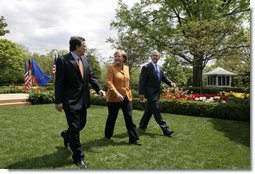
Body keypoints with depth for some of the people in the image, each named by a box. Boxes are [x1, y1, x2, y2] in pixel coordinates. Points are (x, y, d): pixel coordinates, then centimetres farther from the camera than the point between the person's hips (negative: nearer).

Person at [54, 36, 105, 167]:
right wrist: (58, 101, -14)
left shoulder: (84, 60, 10)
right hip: (71, 101, -7)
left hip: (83, 100, 7)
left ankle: (66, 135, 50)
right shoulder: (63, 60, -11)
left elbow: (91, 76, 10)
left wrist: (99, 89, -5)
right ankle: (78, 157, 15)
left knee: (81, 124, 19)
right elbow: (59, 82, -12)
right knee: (74, 128, 0)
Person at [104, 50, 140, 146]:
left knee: (129, 118, 4)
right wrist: (117, 93, -28)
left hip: (126, 97, 5)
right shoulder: (111, 67, -9)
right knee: (112, 117, 11)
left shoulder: (126, 68, 9)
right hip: (114, 97, -4)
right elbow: (109, 82, -18)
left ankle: (133, 139, 13)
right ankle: (107, 135, 32)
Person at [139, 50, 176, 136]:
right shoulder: (146, 67, -8)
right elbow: (142, 81, -12)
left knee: (149, 110, 16)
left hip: (156, 93, 8)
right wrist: (141, 93, -18)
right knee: (156, 111, -8)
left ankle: (142, 125, 30)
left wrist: (171, 83, -6)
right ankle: (165, 129, -8)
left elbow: (164, 78, 15)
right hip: (151, 93, -8)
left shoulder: (160, 68, 15)